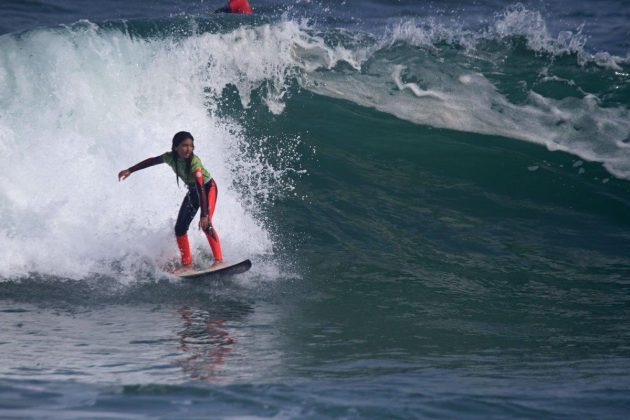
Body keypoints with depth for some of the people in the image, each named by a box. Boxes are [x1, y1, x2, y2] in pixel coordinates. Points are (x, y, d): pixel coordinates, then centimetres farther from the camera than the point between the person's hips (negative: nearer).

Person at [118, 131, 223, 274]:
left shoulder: (194, 162, -35)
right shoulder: (170, 157, -18)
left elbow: (201, 189, -43)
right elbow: (152, 161, 2)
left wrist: (204, 215, -51)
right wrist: (130, 170, 7)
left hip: (208, 188, -7)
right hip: (192, 191, 7)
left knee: (206, 224, -27)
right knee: (180, 227, -2)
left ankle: (219, 260, -27)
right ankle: (187, 264, 6)